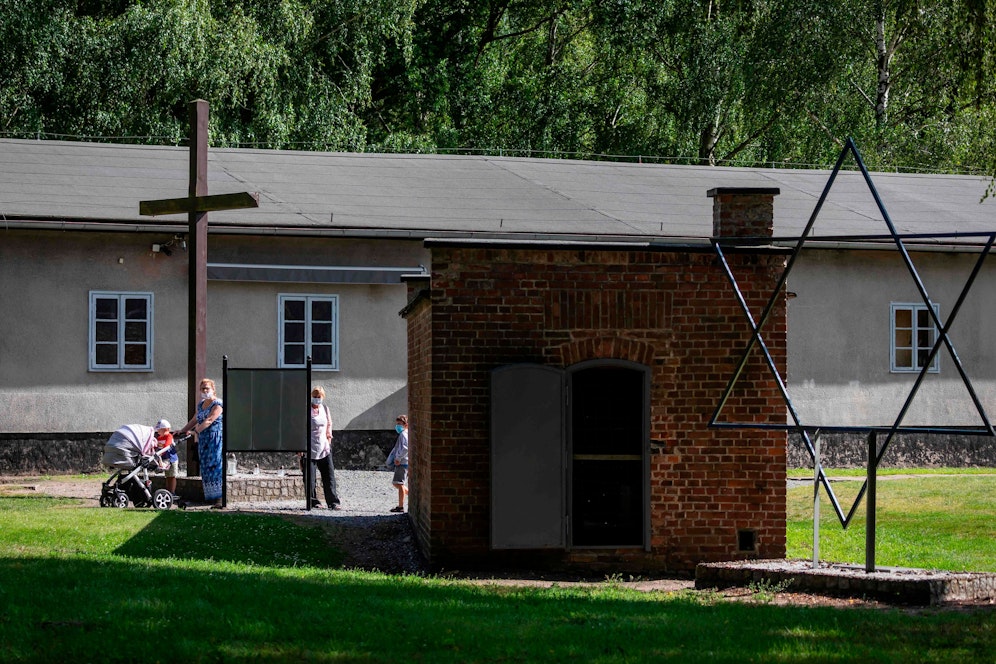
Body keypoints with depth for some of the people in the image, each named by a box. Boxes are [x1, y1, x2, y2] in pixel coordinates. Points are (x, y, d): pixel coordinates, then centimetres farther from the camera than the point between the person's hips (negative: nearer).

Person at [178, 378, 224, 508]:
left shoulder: (217, 404, -8)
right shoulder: (201, 404, 17)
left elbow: (209, 421, -17)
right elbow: (194, 420, 24)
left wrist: (196, 430, -15)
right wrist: (182, 431, 15)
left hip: (215, 440, -8)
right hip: (203, 441, 8)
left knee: (215, 467, -13)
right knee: (205, 467, 6)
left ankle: (219, 499, -16)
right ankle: (210, 497, 9)